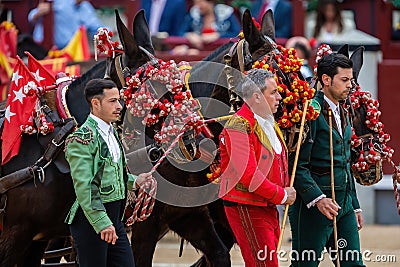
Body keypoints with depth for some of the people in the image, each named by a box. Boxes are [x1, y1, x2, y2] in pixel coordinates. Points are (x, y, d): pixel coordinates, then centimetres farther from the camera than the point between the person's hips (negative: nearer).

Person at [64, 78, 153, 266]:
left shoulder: (111, 133, 16)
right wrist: (102, 223, -26)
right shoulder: (81, 139, -14)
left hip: (114, 218, 9)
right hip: (92, 218, -9)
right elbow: (83, 186, -21)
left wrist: (134, 181, 11)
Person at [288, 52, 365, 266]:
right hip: (313, 204, -8)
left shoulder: (343, 113, 17)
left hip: (344, 204, 9)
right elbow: (297, 166, -17)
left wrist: (355, 206, 23)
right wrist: (318, 199, -26)